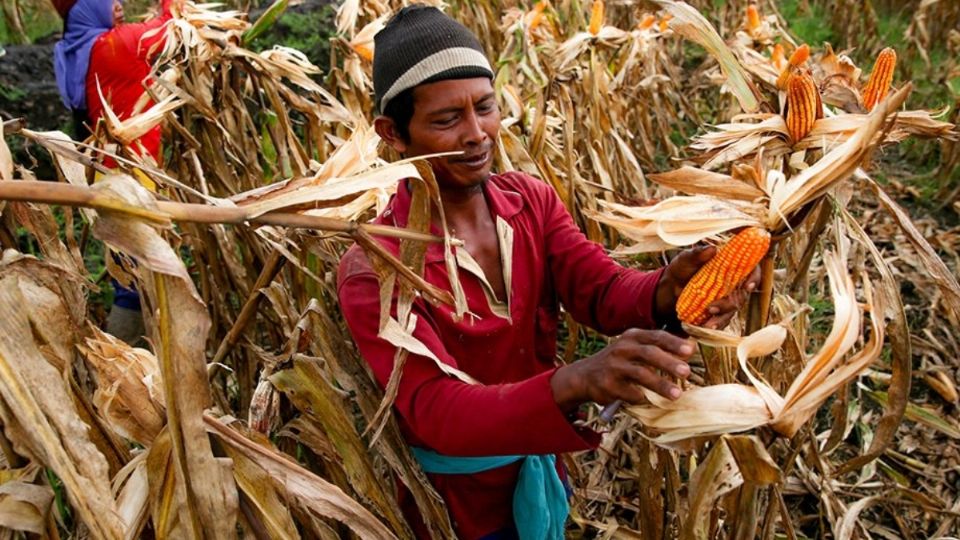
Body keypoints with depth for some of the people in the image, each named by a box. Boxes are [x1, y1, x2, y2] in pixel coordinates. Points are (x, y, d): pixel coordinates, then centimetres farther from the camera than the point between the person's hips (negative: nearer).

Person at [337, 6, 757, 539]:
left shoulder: (532, 199, -7)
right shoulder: (373, 270, -26)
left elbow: (602, 288, -18)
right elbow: (436, 412, -34)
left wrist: (668, 291, -42)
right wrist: (575, 383, -51)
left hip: (543, 472, 5)